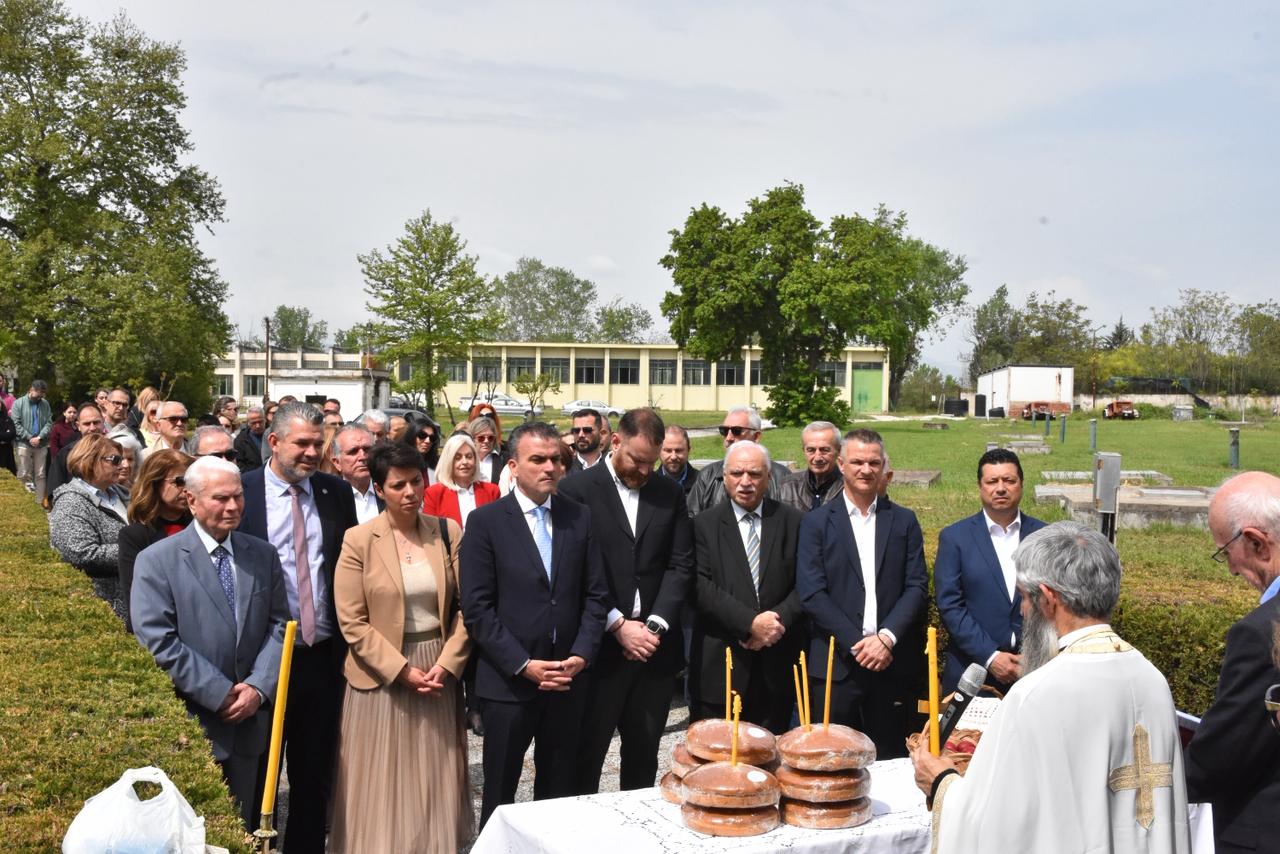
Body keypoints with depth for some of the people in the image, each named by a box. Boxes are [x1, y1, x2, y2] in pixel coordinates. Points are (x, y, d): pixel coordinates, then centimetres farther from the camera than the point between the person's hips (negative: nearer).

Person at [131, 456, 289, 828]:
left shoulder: (263, 555, 7)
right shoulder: (156, 560, -7)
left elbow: (278, 625, 5)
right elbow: (157, 642, -14)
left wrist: (258, 687, -10)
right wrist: (221, 694, -15)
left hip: (250, 719, 4)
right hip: (190, 725, -4)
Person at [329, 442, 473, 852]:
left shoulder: (449, 533, 1)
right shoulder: (358, 540, -7)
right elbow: (352, 623, -9)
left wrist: (446, 664, -10)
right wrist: (402, 670, -13)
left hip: (439, 670, 3)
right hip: (382, 675, -2)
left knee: (434, 781, 10)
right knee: (384, 783, 7)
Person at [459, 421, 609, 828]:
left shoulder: (580, 518, 5)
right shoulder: (486, 521, -5)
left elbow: (595, 595, 6)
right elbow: (477, 608, -9)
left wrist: (582, 655, -7)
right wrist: (523, 666, -14)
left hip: (567, 681, 3)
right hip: (508, 683, -3)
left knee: (559, 792, 12)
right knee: (499, 794, 11)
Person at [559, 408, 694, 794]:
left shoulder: (670, 493, 9)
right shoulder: (577, 488, -4)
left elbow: (681, 564, 5)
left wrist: (655, 625, -7)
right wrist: (618, 625, -12)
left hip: (655, 646, 4)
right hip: (600, 647, -3)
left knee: (644, 756, 13)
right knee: (586, 755, 5)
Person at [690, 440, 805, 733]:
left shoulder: (793, 522, 7)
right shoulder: (704, 524, 1)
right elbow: (702, 587, -9)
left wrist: (778, 621, -13)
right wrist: (750, 623, -17)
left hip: (776, 665, 2)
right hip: (719, 665, -1)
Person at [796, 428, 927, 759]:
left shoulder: (904, 521, 9)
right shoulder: (817, 522, 3)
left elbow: (917, 586, 3)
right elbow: (811, 593, -5)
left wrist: (886, 638, -11)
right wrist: (857, 644, -12)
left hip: (893, 663, 2)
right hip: (836, 664, -1)